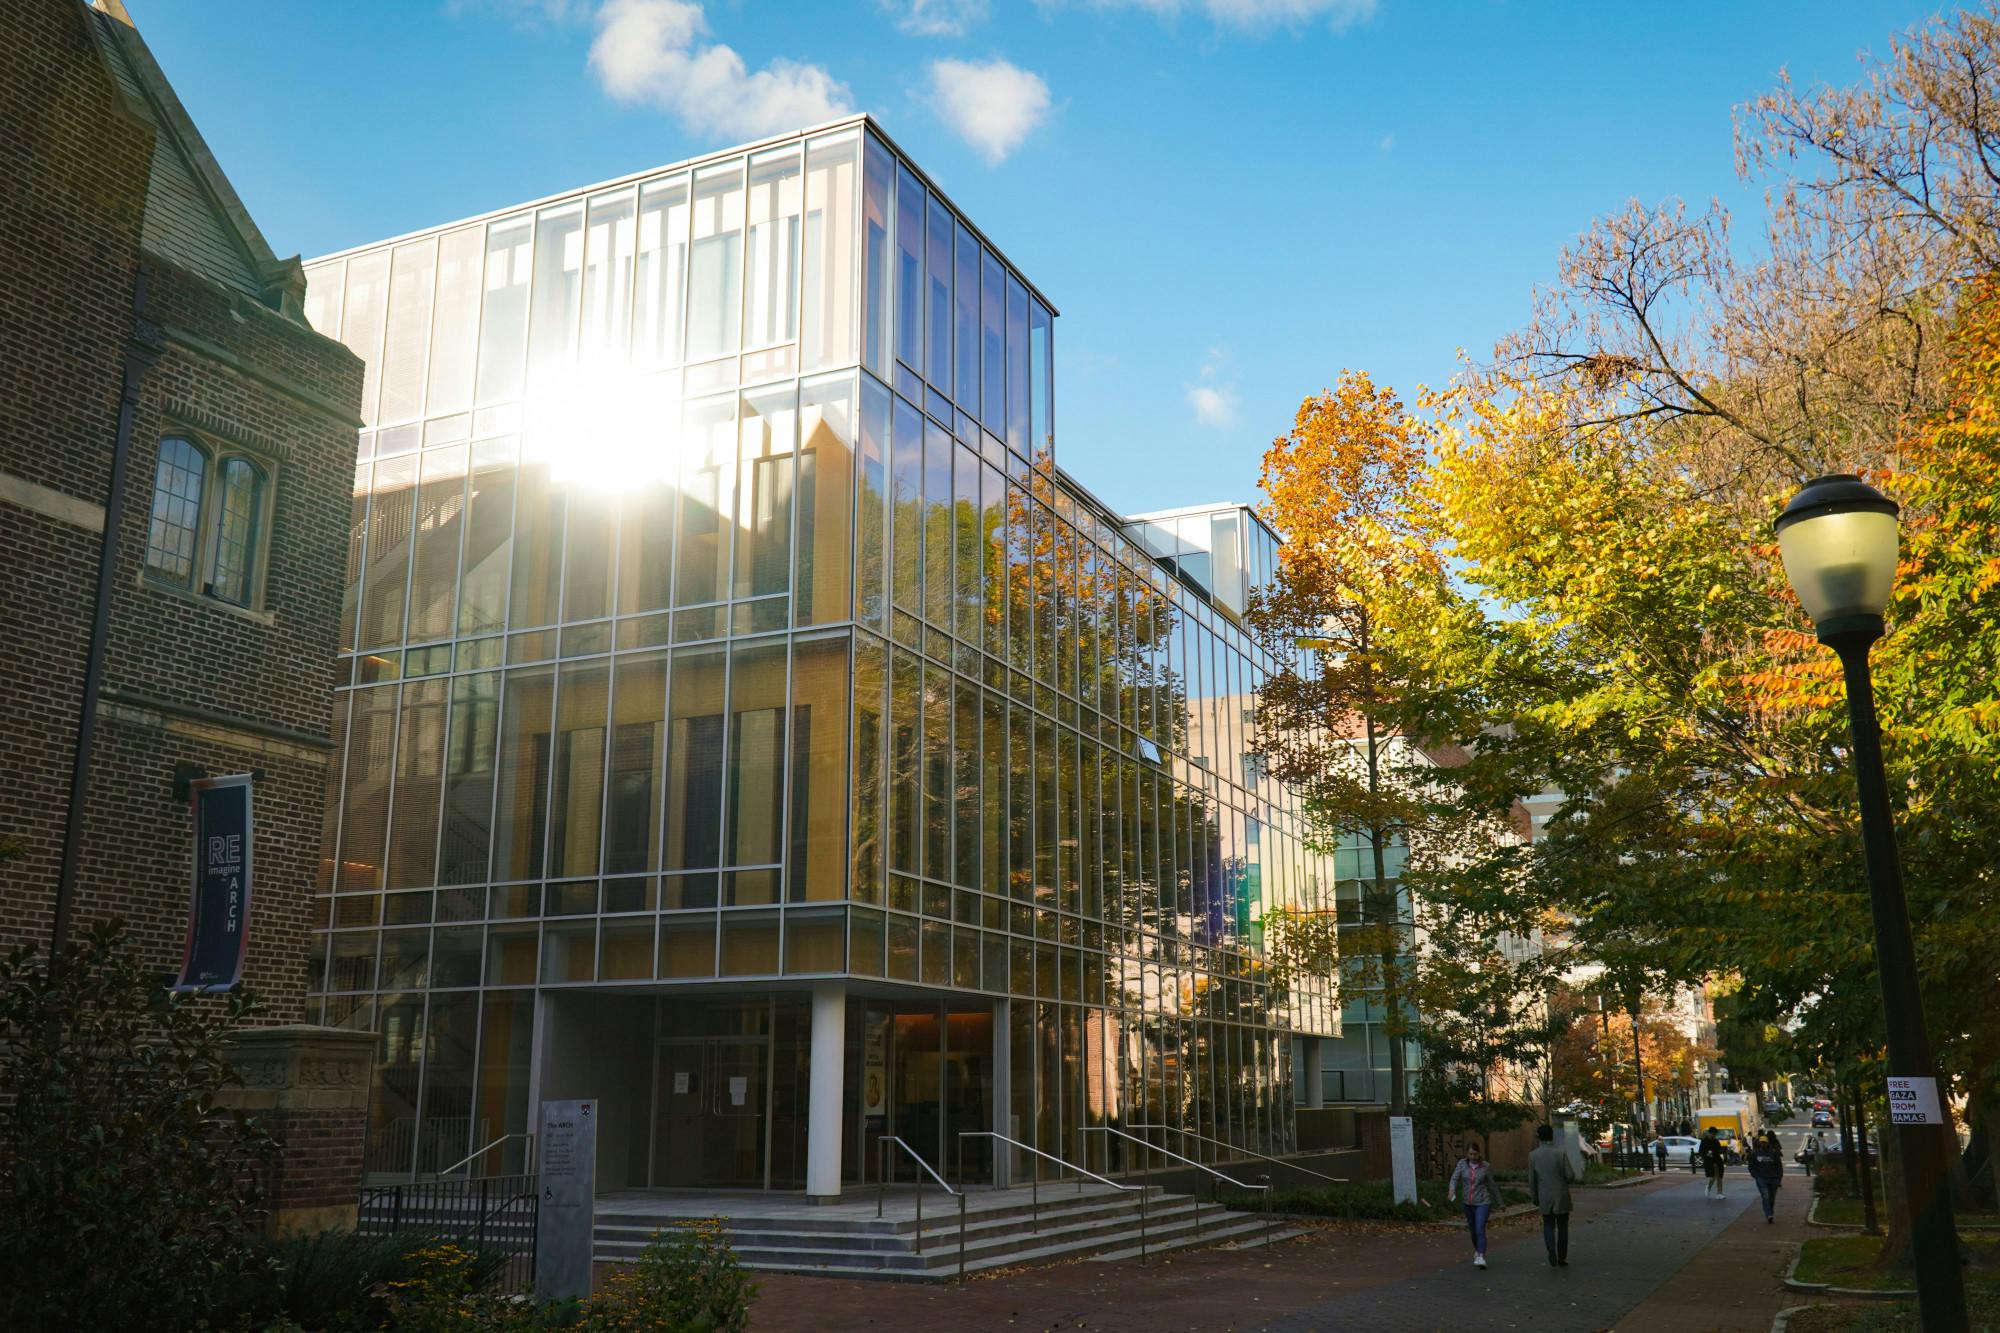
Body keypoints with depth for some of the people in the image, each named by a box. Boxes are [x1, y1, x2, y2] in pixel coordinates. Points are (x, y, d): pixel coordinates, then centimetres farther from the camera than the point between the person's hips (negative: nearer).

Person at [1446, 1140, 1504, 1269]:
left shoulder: (1485, 1167, -8)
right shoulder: (1462, 1163, -4)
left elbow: (1492, 1185, 2)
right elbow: (1455, 1178, -12)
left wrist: (1499, 1203, 11)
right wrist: (1451, 1190, -33)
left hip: (1482, 1203, -3)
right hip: (1468, 1203, 4)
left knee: (1480, 1230, -17)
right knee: (1473, 1230, 17)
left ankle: (1481, 1258, -21)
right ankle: (1477, 1250, 40)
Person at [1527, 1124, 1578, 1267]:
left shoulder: (1533, 1155, -6)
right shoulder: (1561, 1153, -13)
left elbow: (1532, 1180, -2)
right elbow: (1570, 1176, -13)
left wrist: (1534, 1198, 10)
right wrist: (1572, 1174, 11)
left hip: (1544, 1197, 1)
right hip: (1561, 1197, -1)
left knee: (1548, 1226, 15)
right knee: (1562, 1227, 13)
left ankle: (1552, 1252, -8)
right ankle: (1562, 1258, 16)